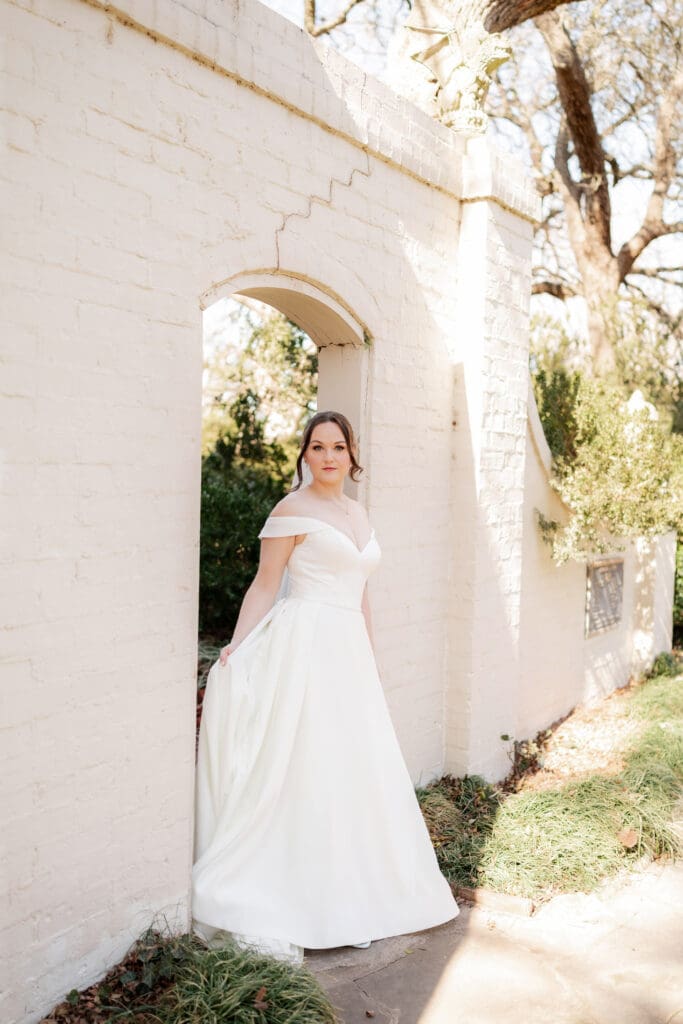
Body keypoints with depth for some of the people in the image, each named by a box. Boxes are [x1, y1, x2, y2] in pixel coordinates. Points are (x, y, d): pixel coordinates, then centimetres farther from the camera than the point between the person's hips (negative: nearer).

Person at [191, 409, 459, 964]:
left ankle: (349, 892, 27)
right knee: (302, 766, -5)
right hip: (304, 646, -7)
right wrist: (235, 649, -15)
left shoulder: (358, 512, 16)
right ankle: (275, 903, 7)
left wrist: (371, 660, 20)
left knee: (357, 768, 11)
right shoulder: (293, 510, -5)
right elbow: (265, 585, -7)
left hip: (349, 649, 8)